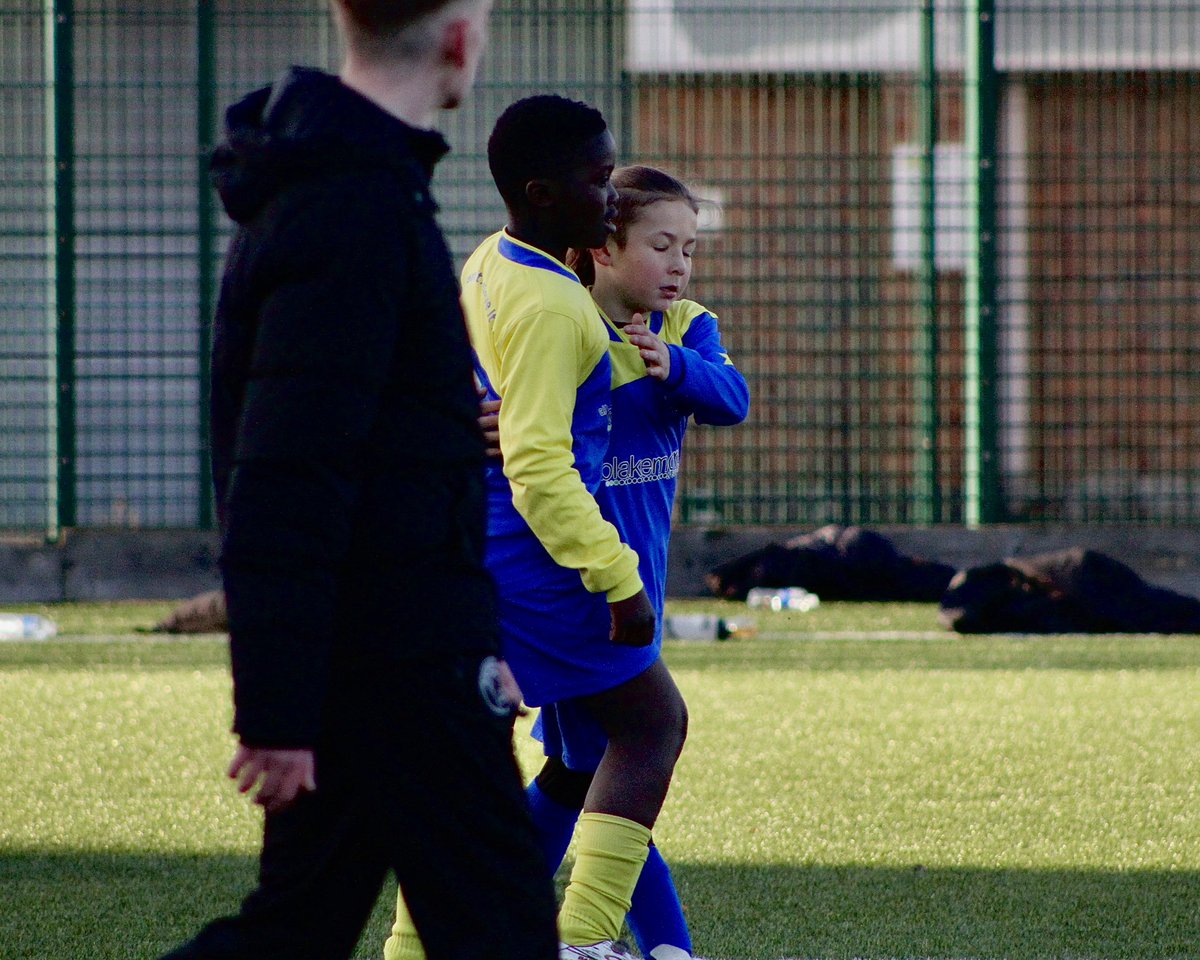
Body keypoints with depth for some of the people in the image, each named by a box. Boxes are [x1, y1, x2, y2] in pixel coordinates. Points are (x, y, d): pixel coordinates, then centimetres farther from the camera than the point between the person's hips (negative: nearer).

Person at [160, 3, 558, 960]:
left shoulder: (318, 188, 14)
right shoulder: (356, 211, -19)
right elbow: (287, 485, -22)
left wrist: (470, 645, 28)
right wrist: (276, 711, -22)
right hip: (401, 661, -10)